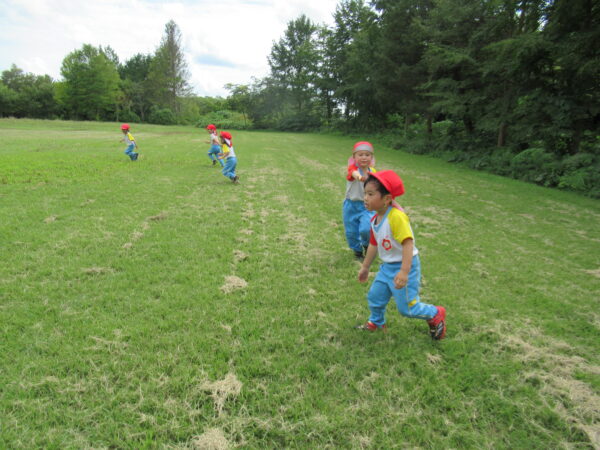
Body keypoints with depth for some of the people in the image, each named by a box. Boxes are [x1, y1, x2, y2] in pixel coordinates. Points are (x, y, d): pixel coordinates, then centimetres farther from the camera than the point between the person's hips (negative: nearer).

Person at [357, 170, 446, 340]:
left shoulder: (396, 216, -27)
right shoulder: (375, 219, 2)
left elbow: (408, 243, -32)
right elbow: (374, 244, 15)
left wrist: (404, 272, -37)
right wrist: (365, 267, 23)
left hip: (404, 266, -8)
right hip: (387, 267, 8)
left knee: (407, 307, 1)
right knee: (374, 296, 14)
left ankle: (435, 314, 28)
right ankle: (376, 323, 41)